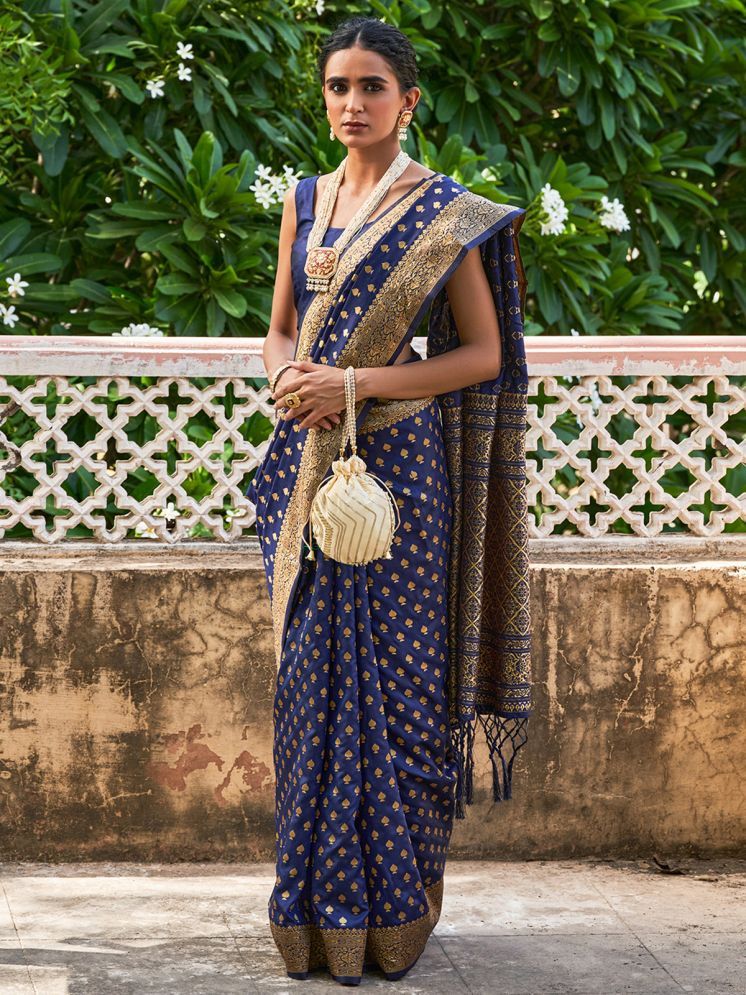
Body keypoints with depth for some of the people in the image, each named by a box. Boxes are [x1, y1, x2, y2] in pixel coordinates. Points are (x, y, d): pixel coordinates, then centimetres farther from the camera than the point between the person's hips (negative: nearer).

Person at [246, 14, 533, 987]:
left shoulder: (444, 214, -2)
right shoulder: (305, 200, 13)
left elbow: (483, 353, -5)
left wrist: (355, 382, -14)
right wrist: (287, 374, -6)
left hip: (398, 463, -5)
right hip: (310, 467, 5)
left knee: (390, 676, -4)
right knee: (312, 673, 3)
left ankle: (392, 908, 5)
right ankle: (319, 910, 10)